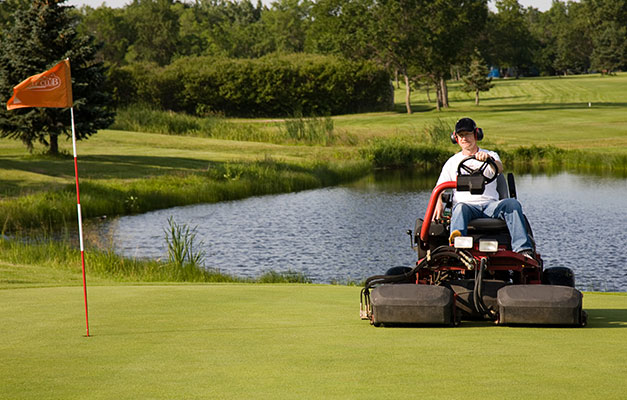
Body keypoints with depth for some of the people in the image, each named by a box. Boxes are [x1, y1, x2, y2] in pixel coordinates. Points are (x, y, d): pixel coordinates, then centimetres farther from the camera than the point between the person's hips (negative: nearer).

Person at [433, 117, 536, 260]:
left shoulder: (491, 156, 18)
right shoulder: (452, 162, 23)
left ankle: (523, 249, -44)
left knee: (512, 204, -30)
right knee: (460, 209, -37)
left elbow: (499, 169, -6)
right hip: (466, 204, 0)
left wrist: (489, 159, -31)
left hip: (489, 204, 0)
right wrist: (439, 203, -7)